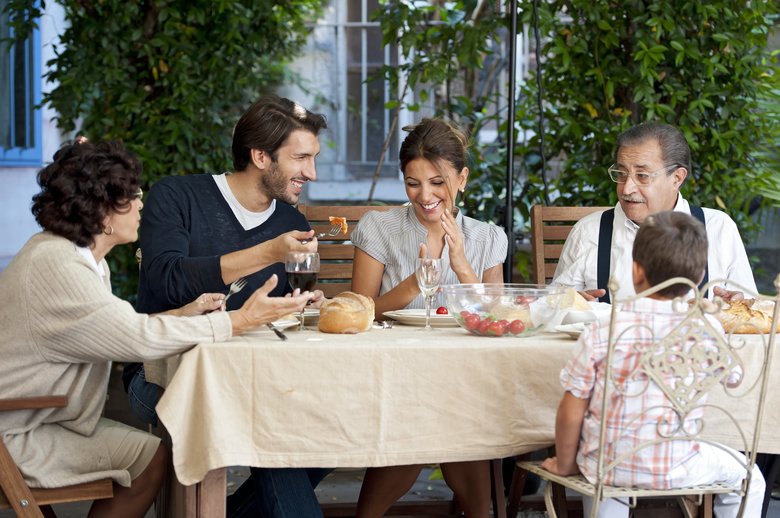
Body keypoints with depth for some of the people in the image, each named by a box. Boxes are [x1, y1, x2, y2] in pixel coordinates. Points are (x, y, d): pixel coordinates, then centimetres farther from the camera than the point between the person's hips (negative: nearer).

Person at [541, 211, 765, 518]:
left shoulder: (602, 332, -13)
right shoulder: (708, 331, -10)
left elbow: (572, 411, -9)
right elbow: (733, 377, 11)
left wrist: (565, 464, 10)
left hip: (607, 466, 1)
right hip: (676, 470, -1)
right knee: (746, 476, 25)